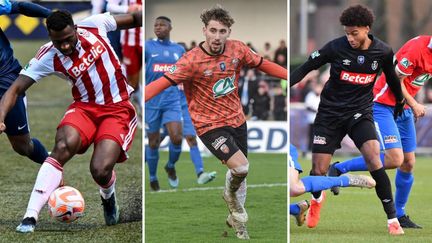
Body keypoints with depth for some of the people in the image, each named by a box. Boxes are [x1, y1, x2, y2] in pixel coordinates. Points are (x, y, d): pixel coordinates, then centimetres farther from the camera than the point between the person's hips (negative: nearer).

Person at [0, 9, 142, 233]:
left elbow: (134, 19, 8)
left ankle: (108, 197, 18)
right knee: (63, 146, -32)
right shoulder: (48, 57, -12)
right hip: (85, 106, 0)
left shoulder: (94, 25, -10)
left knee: (100, 170, -22)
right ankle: (30, 216, -31)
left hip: (118, 109, 0)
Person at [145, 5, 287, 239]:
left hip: (236, 120, 5)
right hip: (210, 125, -5)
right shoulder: (192, 60, -24)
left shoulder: (237, 49, -9)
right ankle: (231, 194, 15)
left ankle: (237, 219, 44)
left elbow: (263, 64, 7)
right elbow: (162, 82, -29)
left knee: (239, 172, 19)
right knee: (241, 167, -21)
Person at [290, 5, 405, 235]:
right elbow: (305, 69, -5)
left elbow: (391, 76, 14)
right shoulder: (336, 47, -14)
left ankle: (392, 219, -14)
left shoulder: (383, 52, -7)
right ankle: (317, 199, 37)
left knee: (373, 159, -23)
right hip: (330, 113, 0)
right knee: (319, 171, -2)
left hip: (360, 112, 0)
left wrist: (400, 101, 29)